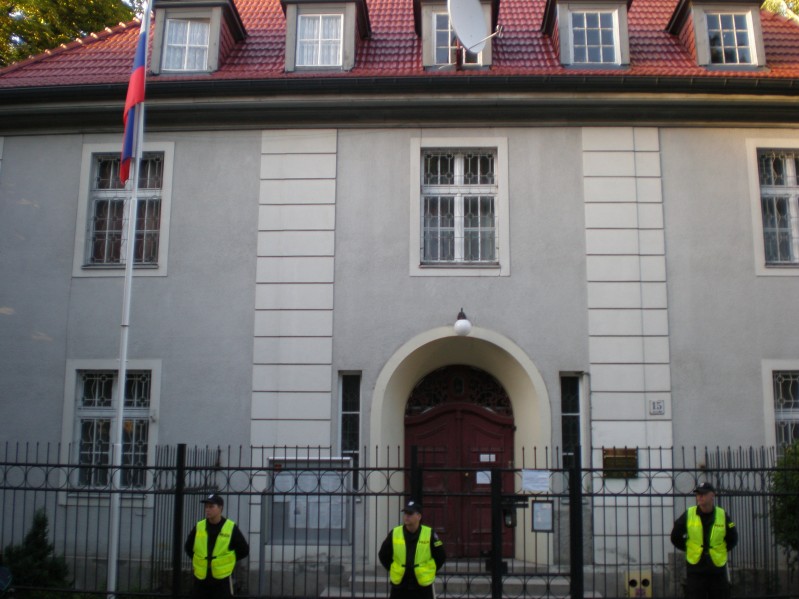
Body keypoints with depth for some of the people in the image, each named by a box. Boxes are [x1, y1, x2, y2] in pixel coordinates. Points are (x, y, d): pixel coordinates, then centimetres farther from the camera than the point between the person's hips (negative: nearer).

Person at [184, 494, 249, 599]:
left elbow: (244, 550, 2)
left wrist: (228, 559, 1)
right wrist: (202, 559, 10)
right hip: (201, 579, 3)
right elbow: (188, 547, 18)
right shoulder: (199, 527, 1)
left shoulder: (231, 528, -6)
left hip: (222, 580, -3)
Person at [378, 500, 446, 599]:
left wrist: (430, 571, 1)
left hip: (423, 588, -2)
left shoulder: (429, 534, -6)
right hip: (399, 587, 2)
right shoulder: (394, 534, -2)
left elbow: (441, 557, 3)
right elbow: (383, 555, 11)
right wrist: (393, 569, 6)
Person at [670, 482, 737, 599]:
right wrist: (688, 549, 6)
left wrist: (720, 551, 7)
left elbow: (732, 540, 12)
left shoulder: (723, 516, -2)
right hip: (695, 570, -1)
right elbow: (675, 537, 8)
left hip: (718, 569, 1)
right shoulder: (688, 515, -3)